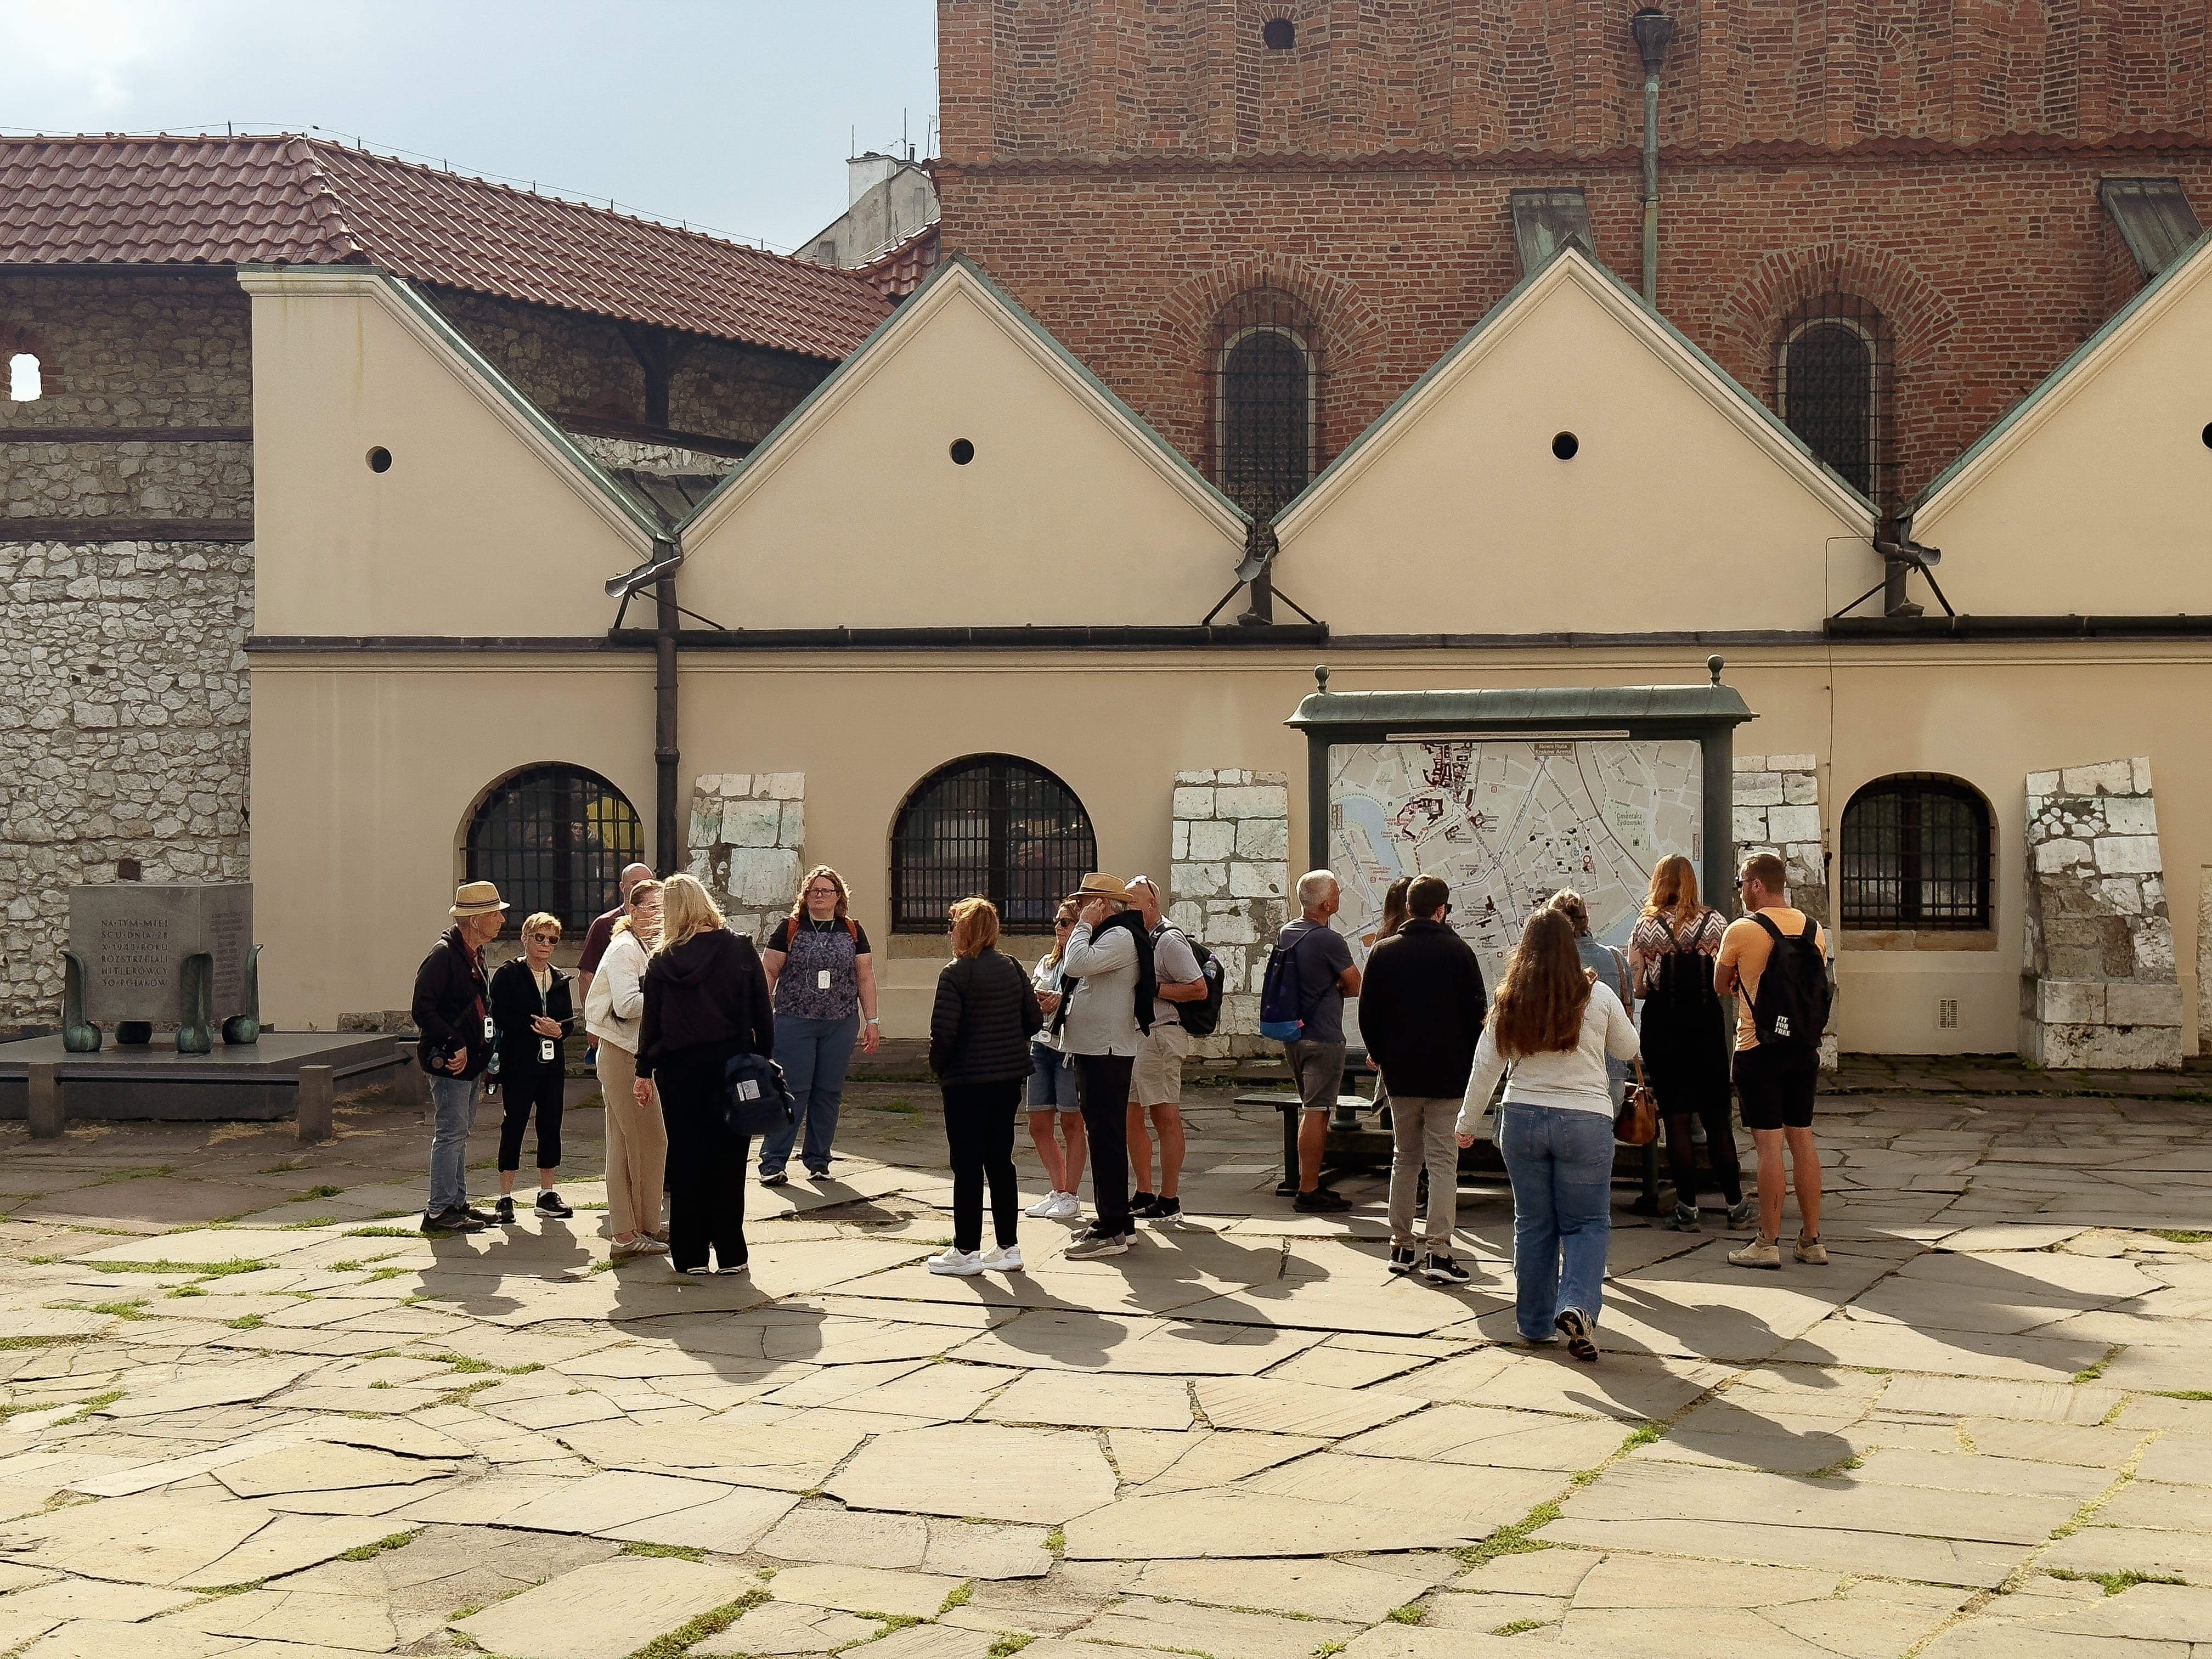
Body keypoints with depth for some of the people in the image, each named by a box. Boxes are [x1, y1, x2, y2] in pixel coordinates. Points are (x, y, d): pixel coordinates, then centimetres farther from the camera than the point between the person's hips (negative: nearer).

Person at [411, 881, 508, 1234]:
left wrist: (481, 1052, 13)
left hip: (470, 1058, 10)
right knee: (451, 1133, -7)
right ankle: (439, 1212, -3)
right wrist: (455, 1046, -22)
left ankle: (457, 1204, 21)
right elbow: (423, 1010, -21)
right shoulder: (443, 954, -17)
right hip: (450, 1060, -10)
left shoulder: (475, 954, 13)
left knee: (460, 1132, 14)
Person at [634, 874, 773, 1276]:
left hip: (679, 1069, 0)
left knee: (685, 1157, 7)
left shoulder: (664, 961, -2)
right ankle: (729, 1254, 7)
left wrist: (645, 1072, 9)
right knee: (727, 1159, 6)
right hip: (732, 1064, 0)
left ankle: (689, 1254, 10)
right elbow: (762, 1012, -2)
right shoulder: (740, 950, -3)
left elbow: (651, 1020, 1)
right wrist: (764, 1061, 7)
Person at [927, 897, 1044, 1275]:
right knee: (1000, 1161, 13)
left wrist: (938, 1066, -2)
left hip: (967, 1081, -6)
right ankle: (1008, 1247, 16)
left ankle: (966, 1251, 6)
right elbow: (1034, 1019, 5)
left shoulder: (956, 973, -14)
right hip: (1009, 1077, 6)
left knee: (967, 1165, 1)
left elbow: (943, 1031, -20)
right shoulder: (1012, 968, 4)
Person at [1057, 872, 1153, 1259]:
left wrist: (1085, 925, -16)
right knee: (1104, 1136, 14)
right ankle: (1117, 1221, 21)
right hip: (1095, 1050, 11)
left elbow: (1077, 965, -26)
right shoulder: (1109, 936, 20)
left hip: (1107, 1052, -11)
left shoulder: (1120, 937, -14)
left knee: (1106, 1138, -10)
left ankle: (1111, 1231, -8)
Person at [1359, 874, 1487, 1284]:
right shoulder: (1457, 951, -6)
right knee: (1443, 1161, -2)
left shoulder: (1383, 952, 2)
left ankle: (1401, 1246, 17)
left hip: (1400, 1074, 3)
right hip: (1448, 1073, -3)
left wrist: (1380, 1055, 18)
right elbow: (1477, 1014, -4)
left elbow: (1368, 1013, 5)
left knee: (1404, 1158, 14)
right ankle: (1438, 1250, -9)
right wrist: (1470, 1065, 8)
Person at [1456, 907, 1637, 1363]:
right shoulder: (1597, 996, -5)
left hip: (1522, 1118, 3)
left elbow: (1486, 1066, 4)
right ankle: (1577, 1306, -17)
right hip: (1585, 1120, -2)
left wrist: (1467, 1123, 14)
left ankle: (1535, 1322, 19)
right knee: (1587, 1221, 5)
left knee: (1532, 1223, 13)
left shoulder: (1509, 1002, 0)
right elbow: (1628, 1049, 10)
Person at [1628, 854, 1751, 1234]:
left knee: (1677, 1118, 4)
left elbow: (1636, 989, -3)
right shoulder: (1715, 922, 0)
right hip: (1706, 1024, 1)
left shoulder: (1645, 928, -3)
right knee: (1717, 1117, 10)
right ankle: (1736, 1205, 14)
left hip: (1662, 1028, -1)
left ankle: (1687, 1209, 4)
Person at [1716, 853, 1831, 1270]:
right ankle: (1812, 1240, 14)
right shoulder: (1814, 929, 6)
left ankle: (1768, 1243, -1)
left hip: (1759, 1050, -5)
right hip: (1804, 1048, 5)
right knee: (1802, 1139, 11)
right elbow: (1819, 989, 15)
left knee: (1769, 1143, -4)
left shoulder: (1742, 930, -10)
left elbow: (1721, 986, 3)